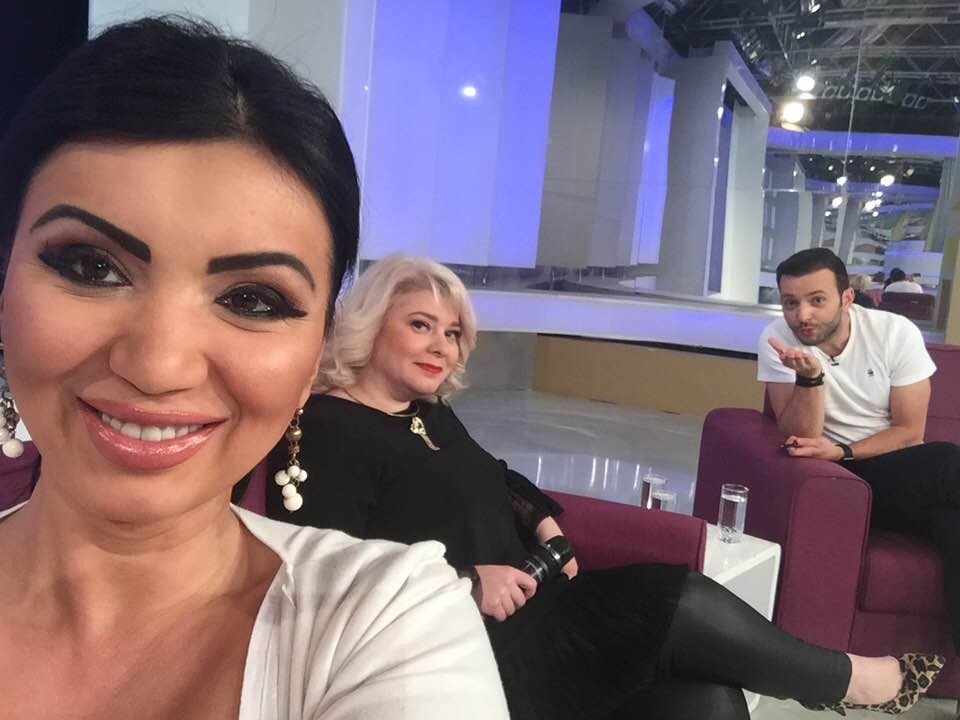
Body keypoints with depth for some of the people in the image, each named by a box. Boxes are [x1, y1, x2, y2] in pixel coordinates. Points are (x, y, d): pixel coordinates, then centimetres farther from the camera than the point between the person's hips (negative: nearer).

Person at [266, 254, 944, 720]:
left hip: (517, 616, 9)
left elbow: (492, 478, 30)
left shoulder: (431, 415, 18)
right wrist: (464, 583, -23)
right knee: (677, 600, -16)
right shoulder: (325, 430, -11)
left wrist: (542, 519, 7)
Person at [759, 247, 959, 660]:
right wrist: (810, 376, -30)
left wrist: (841, 451, -19)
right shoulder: (777, 340, -10)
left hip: (905, 474, 3)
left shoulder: (896, 333, -7)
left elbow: (910, 431, -5)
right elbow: (802, 440, -13)